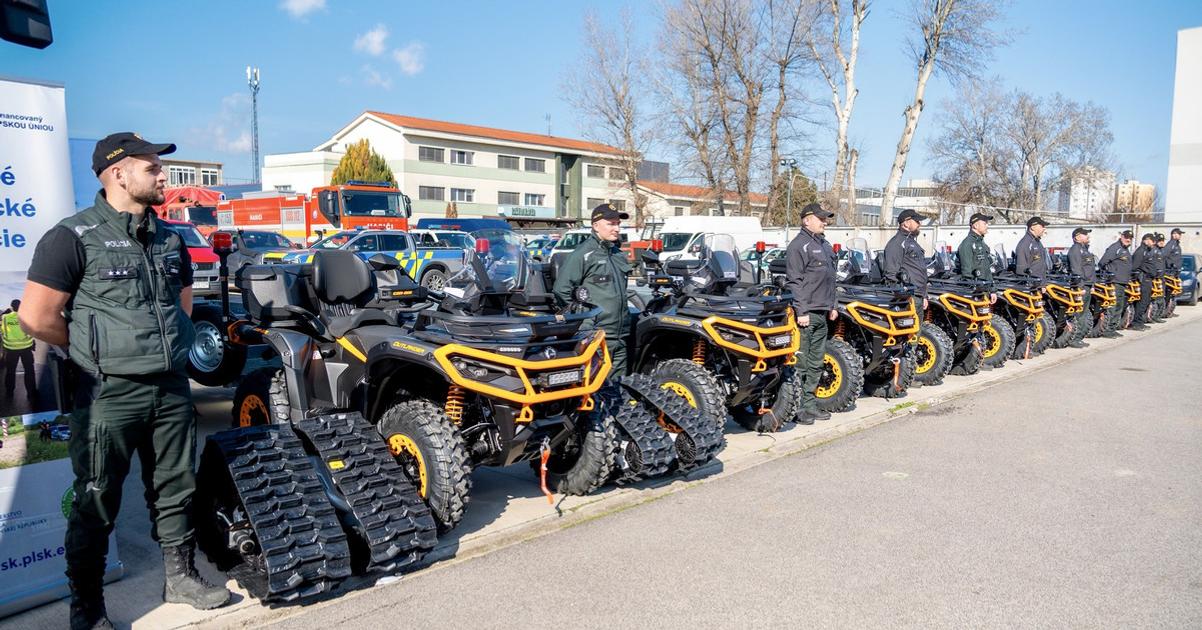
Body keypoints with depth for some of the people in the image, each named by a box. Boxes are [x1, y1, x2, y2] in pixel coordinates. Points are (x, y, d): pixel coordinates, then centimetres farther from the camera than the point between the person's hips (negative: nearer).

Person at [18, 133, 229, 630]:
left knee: (175, 490, 16)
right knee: (96, 504, 6)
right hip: (109, 395, -6)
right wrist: (95, 352, -1)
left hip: (172, 388, 6)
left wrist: (164, 345, 12)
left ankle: (180, 576, 33)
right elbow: (37, 317, -12)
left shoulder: (169, 239, 10)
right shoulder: (74, 236, -9)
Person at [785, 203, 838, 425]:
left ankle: (810, 404, 21)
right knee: (801, 364, -5)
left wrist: (832, 306, 20)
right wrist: (801, 311, -19)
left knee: (816, 363, 13)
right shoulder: (798, 245, -10)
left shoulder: (824, 244, 19)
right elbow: (794, 281, -15)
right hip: (806, 313, -9)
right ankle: (797, 408, 1)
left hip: (822, 314, 9)